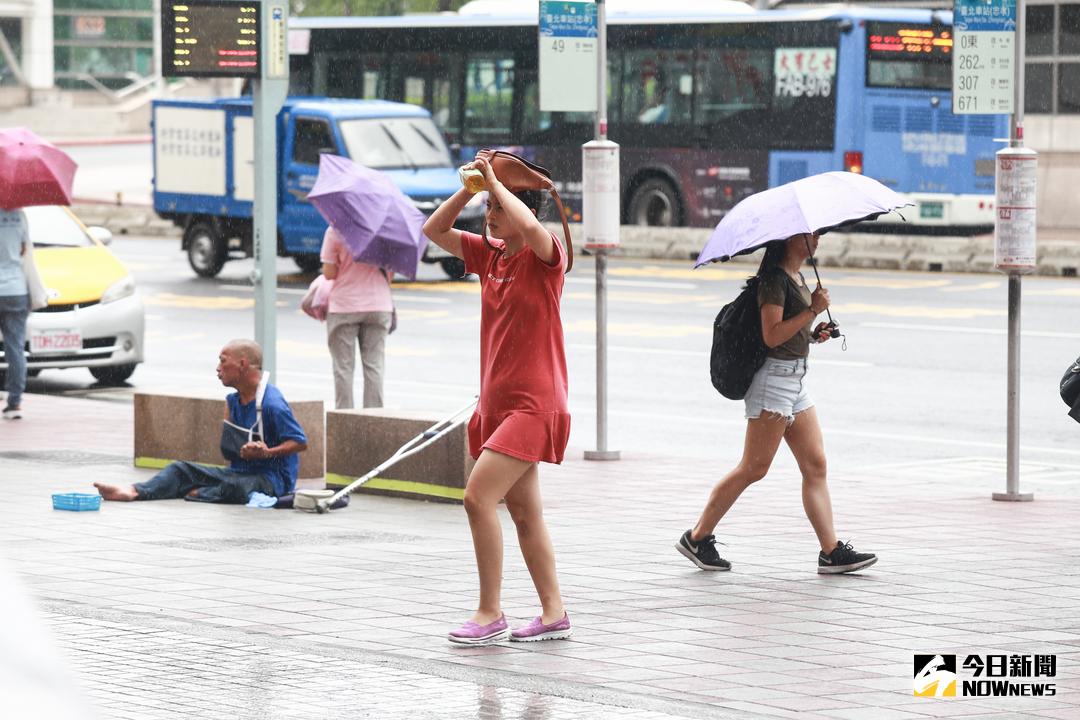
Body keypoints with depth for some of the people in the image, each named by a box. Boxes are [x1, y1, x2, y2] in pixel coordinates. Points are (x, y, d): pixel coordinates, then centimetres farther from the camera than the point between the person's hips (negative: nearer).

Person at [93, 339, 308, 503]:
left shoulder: (272, 404, -18)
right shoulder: (234, 400, 11)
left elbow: (300, 442, -18)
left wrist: (268, 453, -30)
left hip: (272, 478, -9)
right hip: (238, 471, 9)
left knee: (234, 488, -41)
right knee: (181, 469, -3)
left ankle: (194, 494, -15)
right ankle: (135, 491, -23)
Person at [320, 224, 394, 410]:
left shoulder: (334, 231, -10)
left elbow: (329, 274, -9)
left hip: (344, 306, -3)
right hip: (379, 305, 3)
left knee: (343, 366, 6)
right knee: (374, 365, 8)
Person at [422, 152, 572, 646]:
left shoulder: (544, 257, -12)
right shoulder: (489, 255, 10)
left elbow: (528, 226, -34)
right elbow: (434, 231, 12)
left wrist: (495, 180, -19)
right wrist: (470, 188, 0)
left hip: (533, 403, -9)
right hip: (497, 400, 9)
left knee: (479, 496, -16)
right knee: (523, 510, 11)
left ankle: (490, 614, -10)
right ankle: (553, 613, 17)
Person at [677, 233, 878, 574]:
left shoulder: (796, 277, 16)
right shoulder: (775, 278, -13)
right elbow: (772, 335, -21)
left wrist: (812, 333, 8)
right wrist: (813, 310, -19)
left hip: (796, 380, 10)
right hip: (774, 378, -10)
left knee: (815, 465, 3)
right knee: (753, 468, -5)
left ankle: (832, 552, 0)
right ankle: (697, 538, 4)